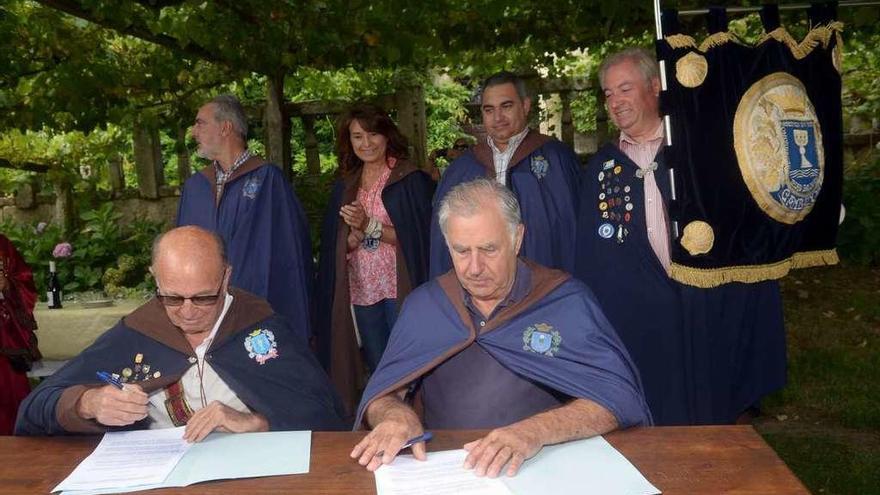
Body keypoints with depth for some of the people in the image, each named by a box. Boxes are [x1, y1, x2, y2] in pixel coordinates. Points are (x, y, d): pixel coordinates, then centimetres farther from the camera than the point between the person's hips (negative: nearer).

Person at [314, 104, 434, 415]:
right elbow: (340, 248, 10)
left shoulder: (411, 179, -4)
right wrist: (357, 233, -11)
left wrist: (370, 226, -16)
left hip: (400, 289, -5)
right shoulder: (345, 187, 12)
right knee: (378, 369, 12)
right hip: (361, 290, 5)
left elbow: (419, 237, -10)